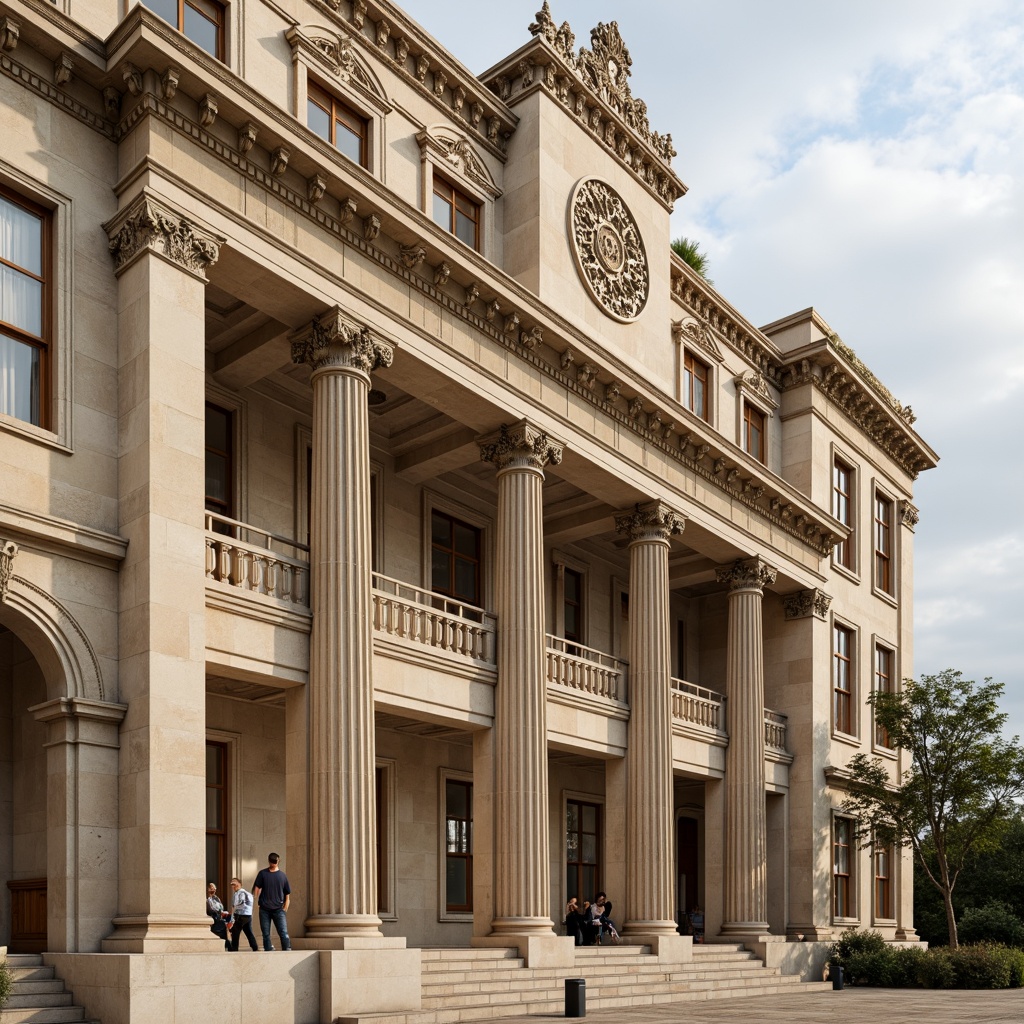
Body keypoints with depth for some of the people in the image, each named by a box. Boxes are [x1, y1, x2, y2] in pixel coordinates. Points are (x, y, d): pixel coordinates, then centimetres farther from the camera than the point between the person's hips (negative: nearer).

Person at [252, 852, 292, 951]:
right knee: (266, 933, 4)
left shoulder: (282, 875, 8)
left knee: (283, 932, -10)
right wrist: (255, 899, -11)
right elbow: (256, 887, 1)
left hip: (278, 909, -1)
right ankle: (268, 951, 11)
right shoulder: (263, 874, 7)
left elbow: (287, 892, 12)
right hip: (264, 909, 1)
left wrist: (286, 905, 4)